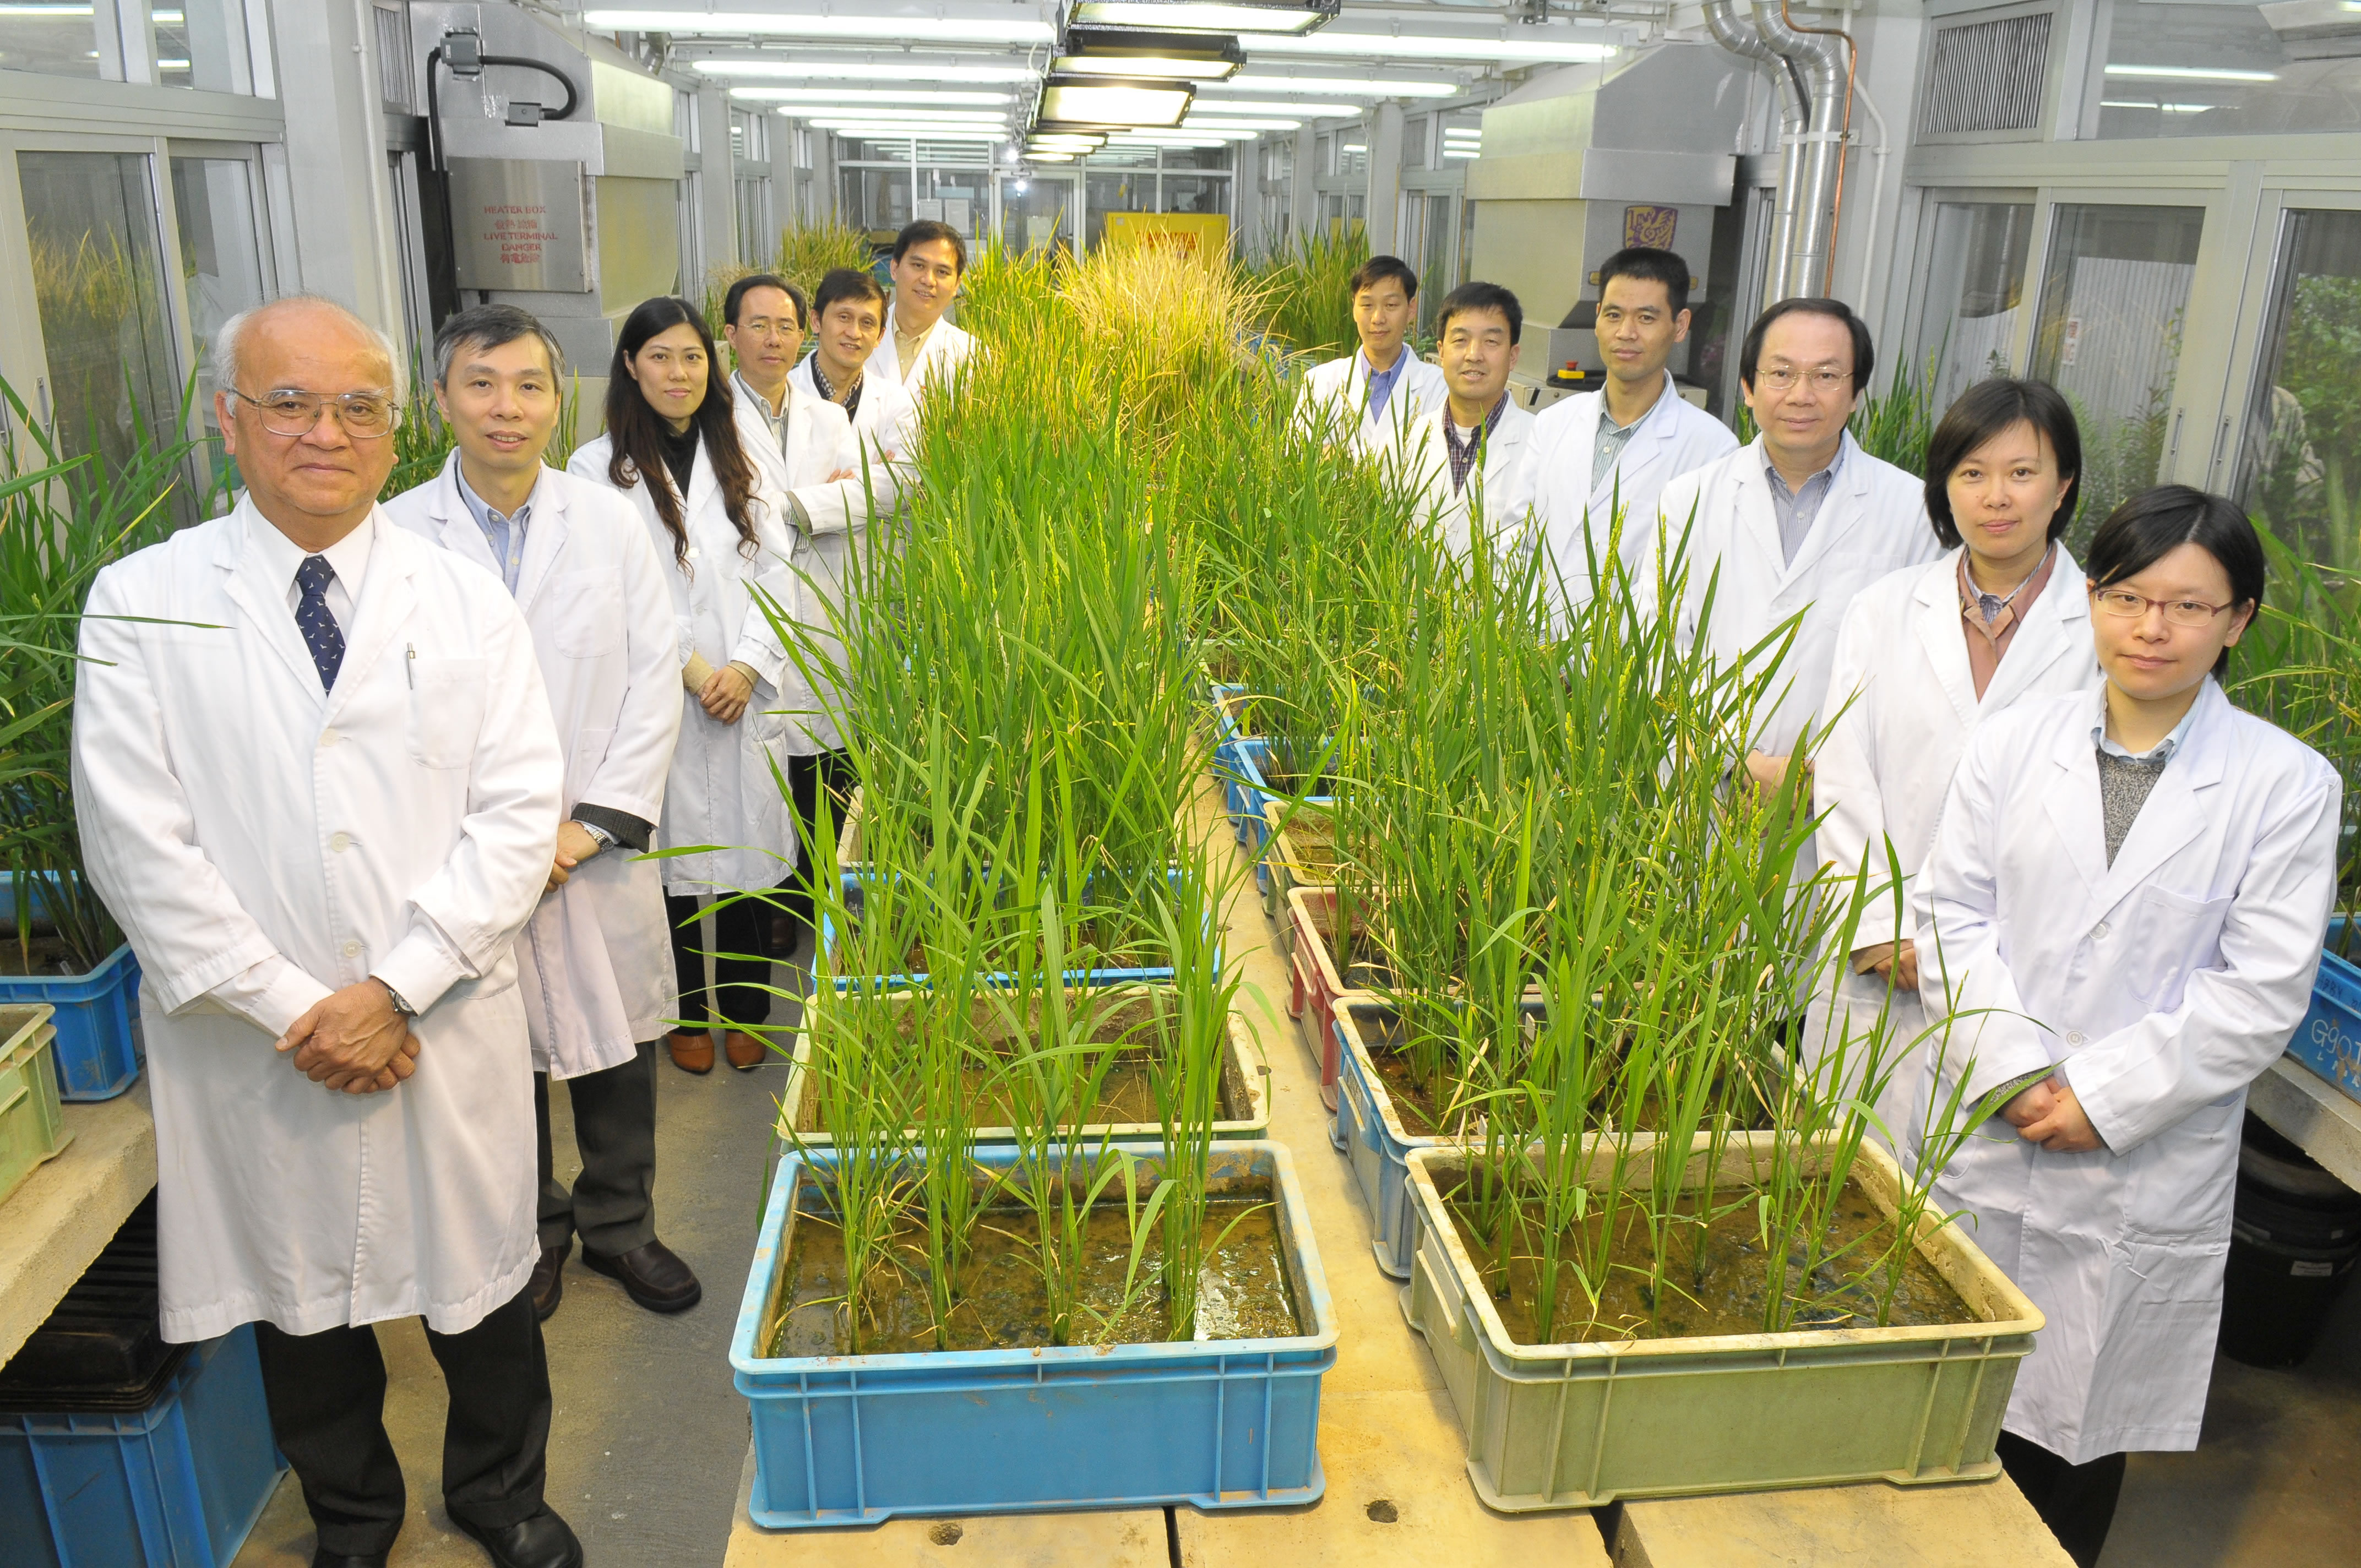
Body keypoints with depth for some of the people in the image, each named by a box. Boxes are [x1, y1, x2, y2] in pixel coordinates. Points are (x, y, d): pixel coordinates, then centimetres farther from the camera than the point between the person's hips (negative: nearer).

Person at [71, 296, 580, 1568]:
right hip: (253, 1045, 0)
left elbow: (519, 809, -6)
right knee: (297, 1295, 18)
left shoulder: (465, 601, 0)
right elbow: (135, 844, -8)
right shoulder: (140, 604, -3)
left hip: (450, 1030, 1)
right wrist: (291, 1010, -12)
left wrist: (393, 990, -14)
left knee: (480, 1283, 15)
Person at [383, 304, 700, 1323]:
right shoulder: (397, 534, -5)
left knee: (616, 1046, 13)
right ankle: (534, 1229, 36)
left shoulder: (609, 519, -1)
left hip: (602, 846, 1)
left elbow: (654, 676, -2)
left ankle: (619, 1224, 34)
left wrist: (594, 822, -8)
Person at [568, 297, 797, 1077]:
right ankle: (687, 1013, 22)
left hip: (745, 698, 3)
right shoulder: (598, 468, -1)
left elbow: (775, 574, 7)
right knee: (671, 852, 5)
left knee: (749, 845, 6)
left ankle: (744, 1009, 23)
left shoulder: (739, 464, 12)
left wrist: (747, 667, -7)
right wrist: (690, 667, -12)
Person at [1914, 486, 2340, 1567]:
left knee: (2078, 1431, 12)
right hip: (1984, 1142, 2)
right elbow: (1952, 912, 0)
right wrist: (2013, 1069, -11)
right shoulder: (2011, 746, 2)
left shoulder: (2286, 783, -4)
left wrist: (2103, 1097, -12)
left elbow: (2263, 990, -7)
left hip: (2147, 1171, -1)